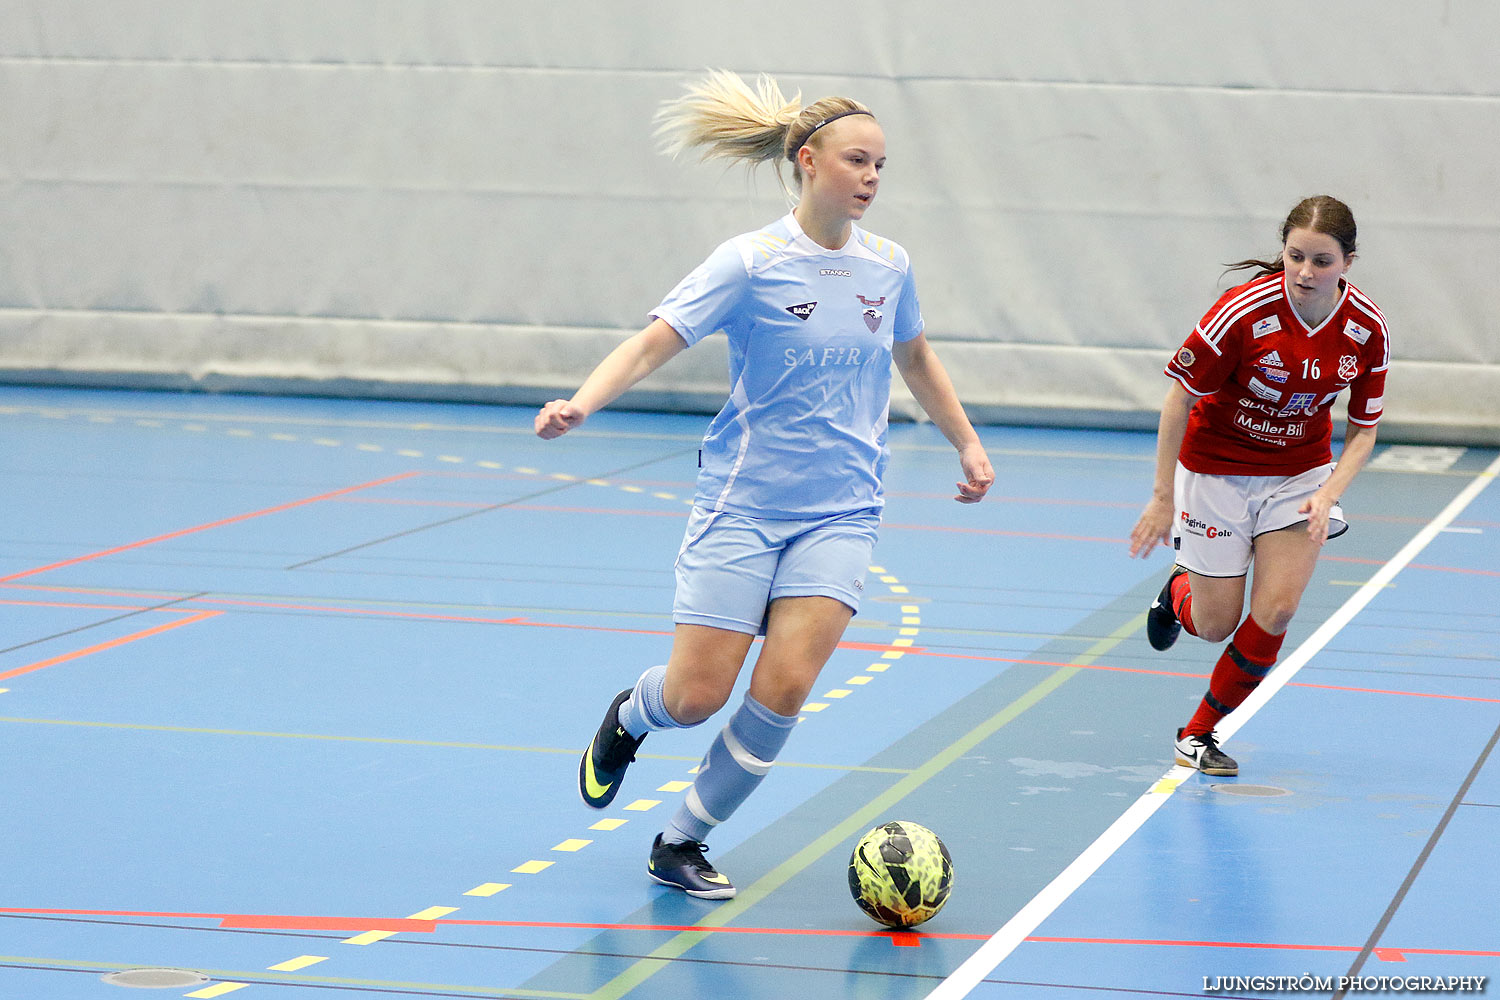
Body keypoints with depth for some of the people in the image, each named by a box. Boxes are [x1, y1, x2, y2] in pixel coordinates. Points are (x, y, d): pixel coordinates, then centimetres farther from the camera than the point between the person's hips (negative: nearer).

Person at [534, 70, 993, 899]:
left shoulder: (888, 267, 4)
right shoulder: (752, 263, -10)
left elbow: (914, 358, 25)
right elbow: (654, 342, -18)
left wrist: (967, 444, 26)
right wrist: (582, 402, -34)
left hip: (839, 511, 3)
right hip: (742, 501, -3)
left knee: (783, 688, -13)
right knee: (697, 696, -6)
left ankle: (681, 843, 6)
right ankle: (629, 715, 33)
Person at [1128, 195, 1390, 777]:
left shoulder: (1366, 329, -15)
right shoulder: (1245, 311, -26)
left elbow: (1363, 428, -2)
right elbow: (1179, 398, -16)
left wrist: (1329, 494, -18)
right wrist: (1163, 497, -14)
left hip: (1300, 473, 3)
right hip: (1217, 471, -3)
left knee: (1275, 613, -12)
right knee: (1215, 626, 2)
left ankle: (1200, 732, 9)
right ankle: (1181, 590, 40)